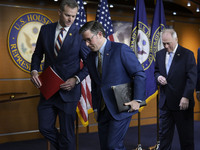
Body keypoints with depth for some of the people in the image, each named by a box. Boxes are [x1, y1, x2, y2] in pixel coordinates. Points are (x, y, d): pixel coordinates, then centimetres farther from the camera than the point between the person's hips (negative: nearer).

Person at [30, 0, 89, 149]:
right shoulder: (45, 30, 4)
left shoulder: (80, 34, -8)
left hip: (68, 89, -4)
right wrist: (34, 71, -6)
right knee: (45, 127, 10)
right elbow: (38, 54, 12)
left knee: (67, 132, 5)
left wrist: (76, 79, -17)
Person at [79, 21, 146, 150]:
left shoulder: (121, 49, -9)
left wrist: (137, 100, -15)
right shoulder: (90, 57, 11)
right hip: (103, 110, 7)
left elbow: (140, 74, -10)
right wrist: (95, 108, 15)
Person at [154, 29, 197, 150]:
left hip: (182, 102, -5)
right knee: (164, 132, 11)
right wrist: (158, 77, -4)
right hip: (165, 102, 5)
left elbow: (192, 77, -11)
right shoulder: (160, 54, 9)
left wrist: (186, 97, -18)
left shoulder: (187, 54, -7)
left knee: (186, 134, 7)